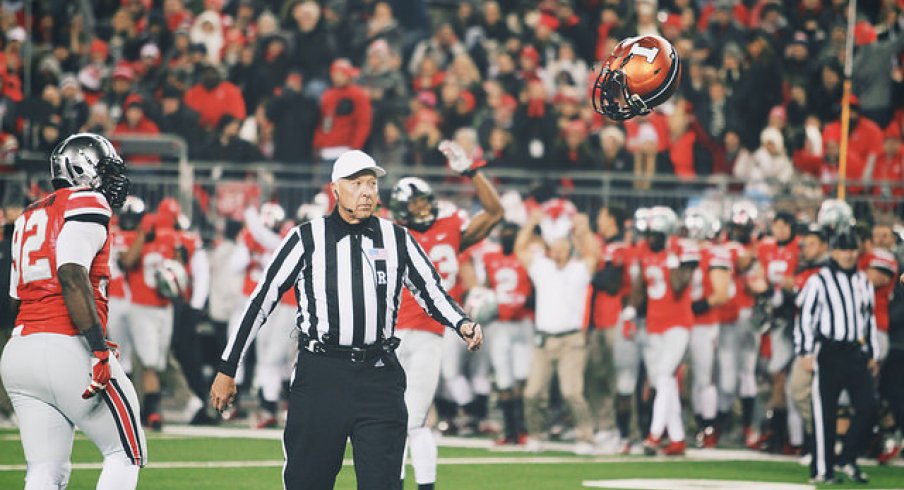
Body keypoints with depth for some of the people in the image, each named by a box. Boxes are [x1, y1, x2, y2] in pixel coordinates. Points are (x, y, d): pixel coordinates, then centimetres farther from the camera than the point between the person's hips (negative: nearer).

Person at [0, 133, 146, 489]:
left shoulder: (30, 217, 22)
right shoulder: (87, 205, -3)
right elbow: (72, 275, -18)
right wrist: (99, 348, -21)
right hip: (68, 350, -8)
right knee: (126, 455, 5)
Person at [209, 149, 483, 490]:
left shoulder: (397, 239, 10)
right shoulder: (306, 239, 4)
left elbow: (431, 292, 17)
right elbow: (262, 300, 6)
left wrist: (462, 325, -5)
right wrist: (227, 370, 6)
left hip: (380, 376, 1)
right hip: (320, 375, -1)